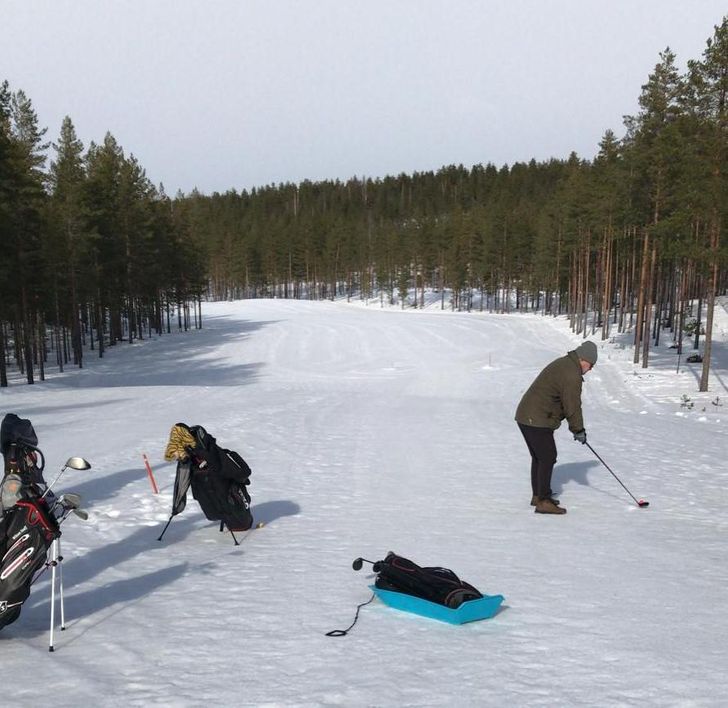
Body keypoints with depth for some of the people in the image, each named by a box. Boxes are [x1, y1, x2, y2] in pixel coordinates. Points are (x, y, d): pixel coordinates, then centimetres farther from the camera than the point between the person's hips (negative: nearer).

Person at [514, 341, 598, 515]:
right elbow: (573, 406, -15)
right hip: (538, 421, -11)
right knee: (547, 458, -6)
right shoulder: (572, 375, -18)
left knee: (539, 457, 19)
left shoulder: (563, 363, 16)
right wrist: (578, 430, -2)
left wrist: (576, 428, 25)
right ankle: (543, 502, -5)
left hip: (526, 416, 11)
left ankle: (537, 496, 29)